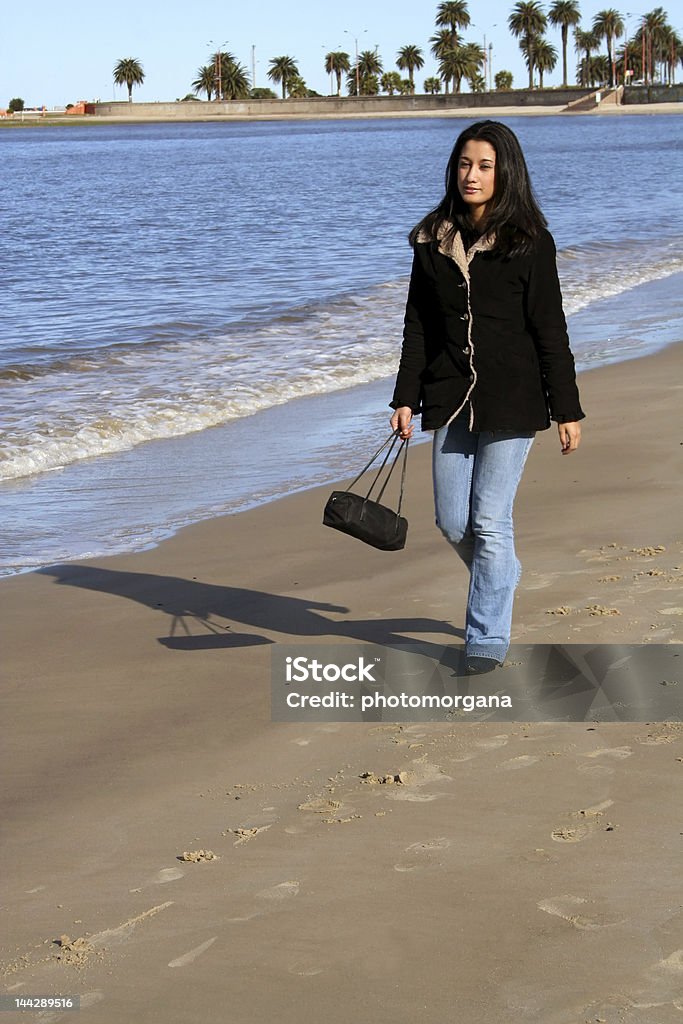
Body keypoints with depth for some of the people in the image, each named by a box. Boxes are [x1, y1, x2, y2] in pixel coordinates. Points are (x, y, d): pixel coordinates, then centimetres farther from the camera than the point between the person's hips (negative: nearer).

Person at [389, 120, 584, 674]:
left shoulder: (528, 241, -5)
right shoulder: (433, 239, 6)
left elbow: (551, 330, -5)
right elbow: (418, 324, 10)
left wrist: (567, 410, -5)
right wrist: (406, 399, 5)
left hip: (511, 400, -4)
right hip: (452, 397, 4)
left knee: (490, 521, -3)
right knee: (452, 520, 7)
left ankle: (489, 637, 10)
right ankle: (502, 580, 37)